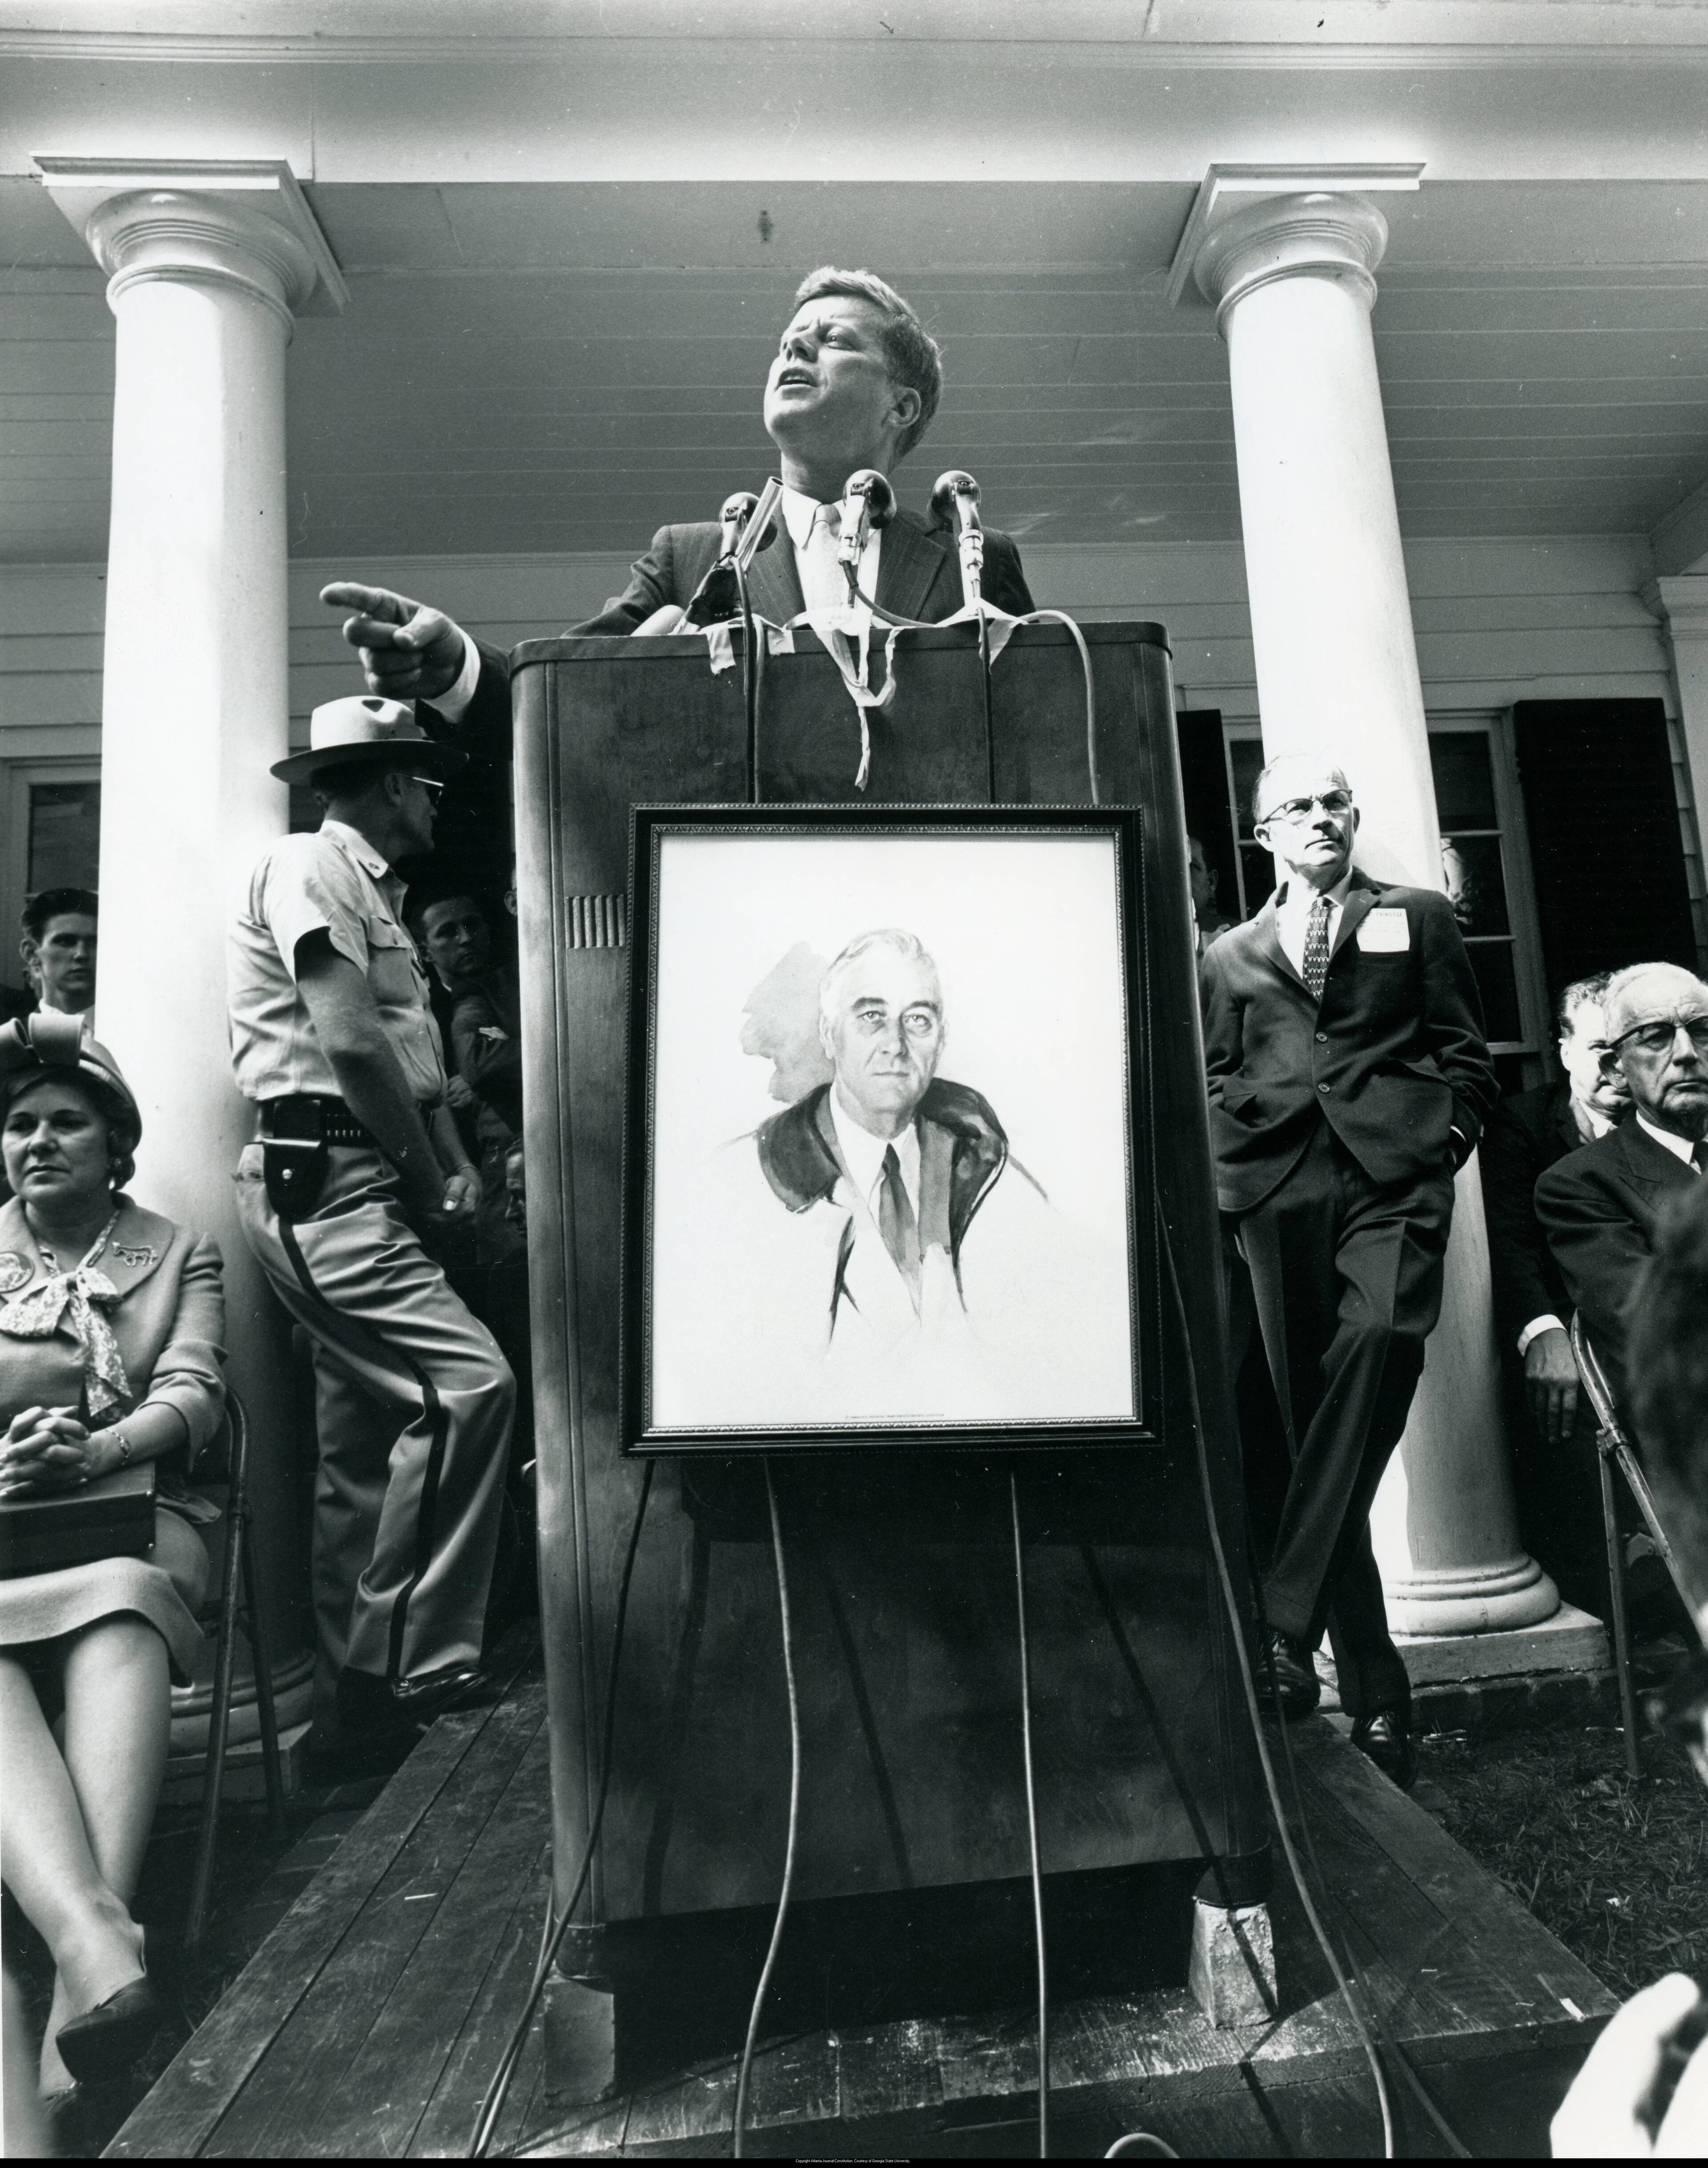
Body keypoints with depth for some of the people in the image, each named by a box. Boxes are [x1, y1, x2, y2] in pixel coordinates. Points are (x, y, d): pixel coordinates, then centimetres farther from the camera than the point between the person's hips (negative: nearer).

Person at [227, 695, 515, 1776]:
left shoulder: (374, 891, 24)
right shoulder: (311, 867, -6)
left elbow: (412, 1051, 19)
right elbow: (350, 1043, -18)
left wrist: (455, 1164, 4)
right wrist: (429, 1184, -11)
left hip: (360, 1189, 10)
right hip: (323, 1177, -10)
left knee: (367, 1451, 12)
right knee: (468, 1384, -20)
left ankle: (359, 1706, 23)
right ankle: (407, 1675, -9)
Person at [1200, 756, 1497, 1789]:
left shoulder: (1420, 919, 19)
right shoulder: (1232, 955, 22)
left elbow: (1467, 1054, 14)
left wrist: (1444, 1143, -1)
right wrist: (1233, 1176, 5)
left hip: (1391, 1175, -1)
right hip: (1278, 1194, 2)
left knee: (1375, 1344, -29)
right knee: (1314, 1421, 0)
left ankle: (1287, 1626, -23)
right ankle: (1375, 1695, 10)